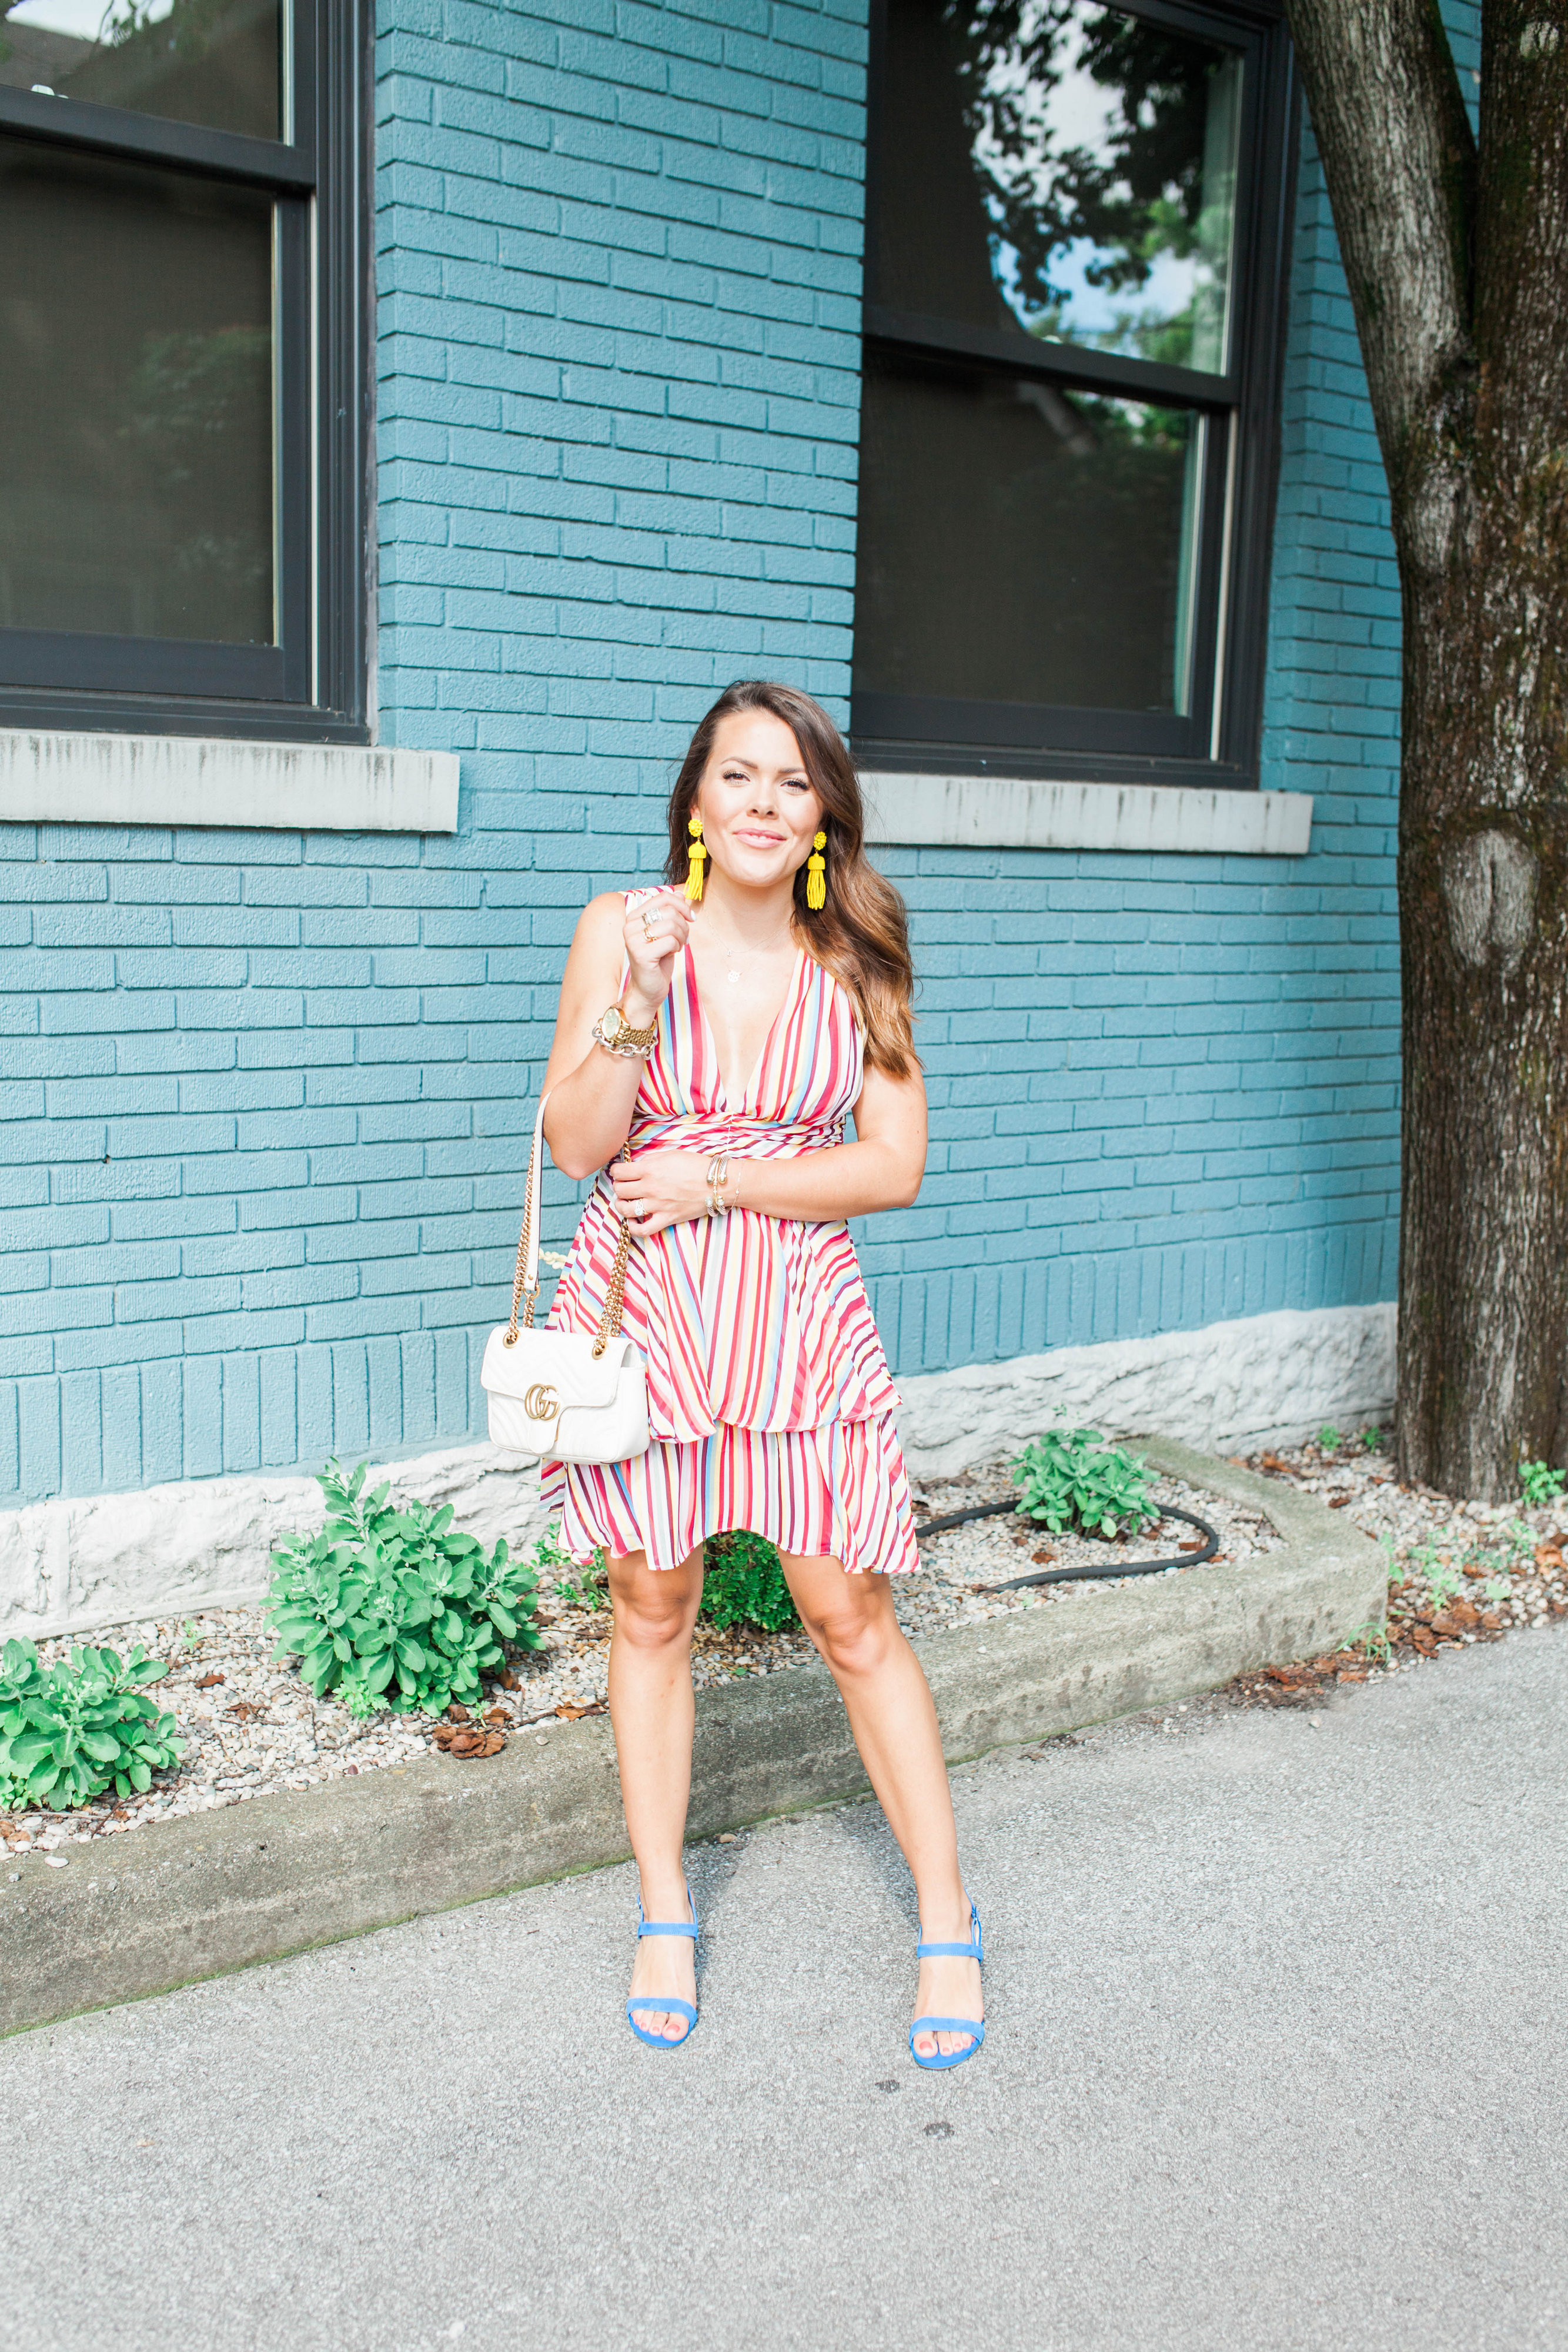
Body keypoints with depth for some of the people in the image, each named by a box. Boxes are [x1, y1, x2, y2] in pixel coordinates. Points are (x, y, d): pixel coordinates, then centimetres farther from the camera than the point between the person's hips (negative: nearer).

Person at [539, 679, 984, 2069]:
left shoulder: (858, 959, 1)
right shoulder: (624, 929, -2)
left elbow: (896, 1166, -4)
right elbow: (577, 1146, -6)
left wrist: (716, 1183, -12)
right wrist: (639, 1005, -21)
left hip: (800, 1308, 0)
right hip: (645, 1307, 0)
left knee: (853, 1616, 2)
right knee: (653, 1607, 10)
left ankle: (949, 1929, 17)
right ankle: (665, 1915, 27)